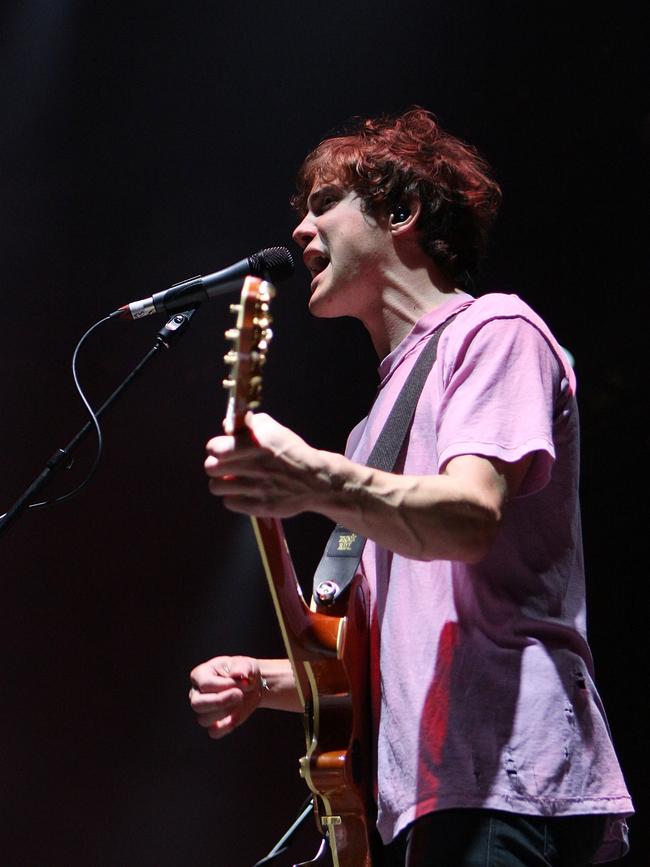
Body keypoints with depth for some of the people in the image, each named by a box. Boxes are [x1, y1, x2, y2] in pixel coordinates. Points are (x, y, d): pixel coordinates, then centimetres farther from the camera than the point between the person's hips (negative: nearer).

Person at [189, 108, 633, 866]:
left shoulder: (493, 331, 1)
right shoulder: (389, 406, 27)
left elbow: (470, 518, -19)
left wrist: (321, 485, -35)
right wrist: (264, 681, 11)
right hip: (426, 798, 9)